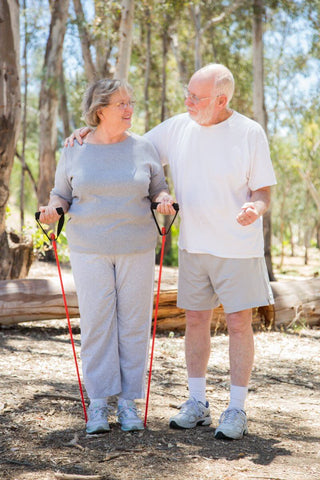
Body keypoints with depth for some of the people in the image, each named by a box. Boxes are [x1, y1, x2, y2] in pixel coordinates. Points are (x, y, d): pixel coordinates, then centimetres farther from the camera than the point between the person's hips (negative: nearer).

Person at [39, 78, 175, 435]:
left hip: (137, 248, 1)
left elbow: (158, 188, 10)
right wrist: (54, 209, -11)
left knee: (134, 322, 3)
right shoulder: (74, 151, 3)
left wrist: (164, 200, -12)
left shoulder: (143, 148, 4)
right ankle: (98, 404, 8)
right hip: (90, 248, -1)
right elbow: (62, 194, 10)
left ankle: (128, 402, 13)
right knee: (95, 323, -1)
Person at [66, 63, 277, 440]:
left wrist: (255, 208, -27)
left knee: (238, 324, -1)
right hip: (193, 246, 4)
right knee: (194, 320, 8)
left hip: (237, 248, -4)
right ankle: (197, 403, 21)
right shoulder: (176, 128, 2)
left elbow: (263, 191, -5)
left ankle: (236, 409, 10)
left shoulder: (249, 133, -8)